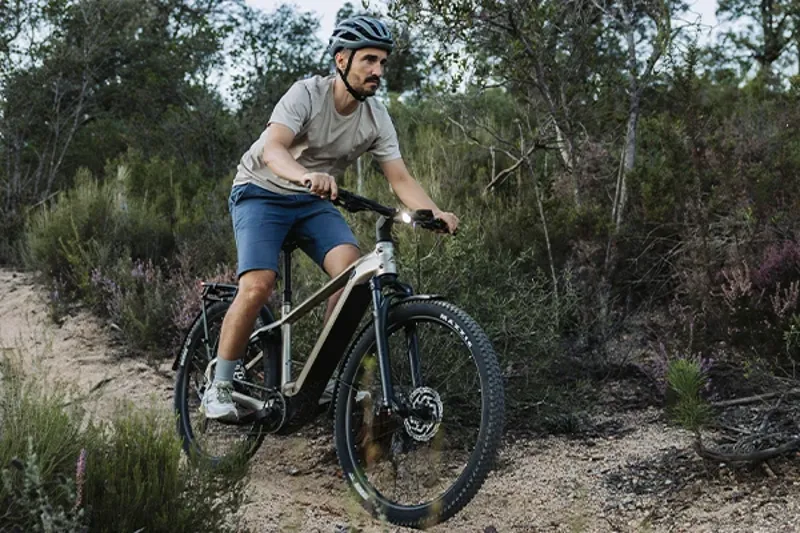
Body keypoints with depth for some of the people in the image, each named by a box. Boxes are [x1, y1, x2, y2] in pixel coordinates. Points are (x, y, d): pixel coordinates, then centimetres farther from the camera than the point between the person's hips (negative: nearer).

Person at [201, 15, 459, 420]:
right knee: (257, 286, -24)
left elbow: (400, 179, -11)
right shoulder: (307, 93, -22)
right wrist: (306, 176, -58)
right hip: (262, 192, -4)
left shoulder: (377, 120, -7)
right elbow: (273, 149, -37)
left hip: (314, 202, 5)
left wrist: (434, 212, -31)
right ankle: (219, 389, -8)